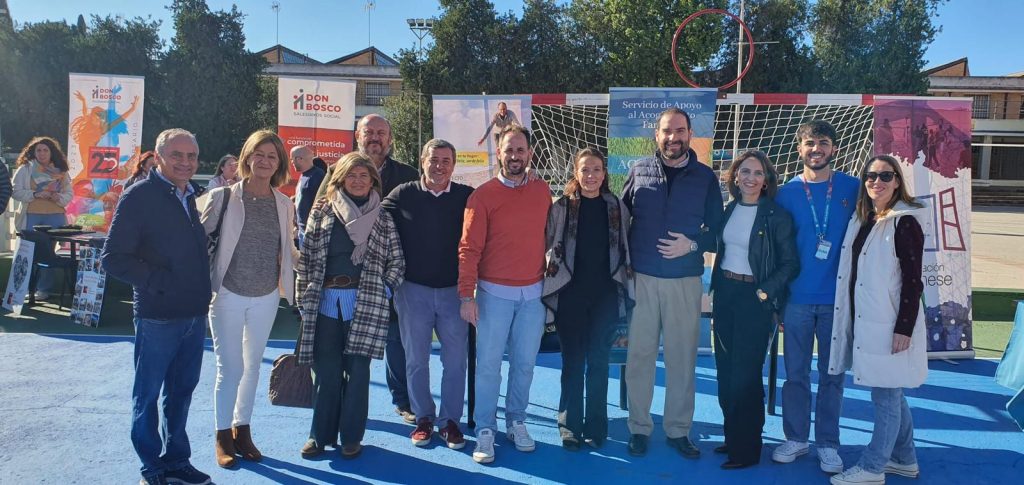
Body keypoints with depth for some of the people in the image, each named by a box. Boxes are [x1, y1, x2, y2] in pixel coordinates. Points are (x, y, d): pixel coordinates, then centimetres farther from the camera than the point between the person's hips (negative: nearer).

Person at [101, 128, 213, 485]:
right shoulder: (139, 196, -11)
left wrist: (202, 288, 7)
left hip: (195, 313, 7)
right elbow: (113, 258, -14)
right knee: (148, 394, 9)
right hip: (158, 314, -6)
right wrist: (159, 281, -17)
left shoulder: (192, 197, 10)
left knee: (181, 390, 17)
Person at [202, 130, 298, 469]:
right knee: (230, 368, 1)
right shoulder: (224, 196, -7)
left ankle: (242, 431, 31)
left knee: (252, 366, 15)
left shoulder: (284, 204, 3)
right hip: (228, 295, -3)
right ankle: (223, 437, 19)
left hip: (266, 298, 4)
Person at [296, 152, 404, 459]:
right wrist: (304, 297, 2)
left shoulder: (382, 218, 7)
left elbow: (396, 262, 9)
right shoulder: (322, 212, 8)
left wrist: (381, 291, -1)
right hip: (325, 302, 1)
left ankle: (351, 436, 14)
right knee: (326, 371, 5)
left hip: (365, 304, -1)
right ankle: (321, 434, 18)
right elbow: (306, 256, 6)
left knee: (357, 370, 2)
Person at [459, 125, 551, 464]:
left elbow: (547, 236, 12)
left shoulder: (543, 191, 6)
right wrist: (467, 295, -14)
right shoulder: (483, 195, -6)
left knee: (525, 363, 10)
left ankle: (516, 422, 26)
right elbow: (469, 248, -9)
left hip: (533, 293, 3)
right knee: (488, 364, 2)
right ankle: (485, 430, 14)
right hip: (495, 292, -3)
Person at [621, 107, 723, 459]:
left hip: (685, 281, 0)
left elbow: (717, 228, 6)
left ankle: (677, 430, 20)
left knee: (682, 357, 6)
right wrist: (625, 261, 0)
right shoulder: (640, 171, 5)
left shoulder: (705, 177, 4)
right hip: (642, 278, 0)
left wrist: (693, 245, -11)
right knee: (639, 355, 3)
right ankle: (639, 427, 17)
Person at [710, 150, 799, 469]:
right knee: (725, 369, 10)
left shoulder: (776, 216, -8)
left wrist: (765, 292, -14)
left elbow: (790, 263, -8)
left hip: (755, 298, -5)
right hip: (724, 293, 6)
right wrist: (716, 286, 8)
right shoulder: (729, 210, 7)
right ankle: (731, 436, 25)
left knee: (745, 373, -1)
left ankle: (747, 449, 10)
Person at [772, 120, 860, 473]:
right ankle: (796, 438, 22)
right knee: (796, 373, 8)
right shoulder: (786, 193, 2)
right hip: (797, 298, 1)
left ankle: (827, 444, 20)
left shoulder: (852, 189, 0)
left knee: (832, 374, 8)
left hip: (838, 299, 0)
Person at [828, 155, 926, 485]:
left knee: (886, 396, 1)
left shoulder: (904, 222, -10)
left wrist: (904, 328, -18)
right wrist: (851, 319, 12)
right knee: (891, 394, 18)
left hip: (889, 324, -8)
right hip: (864, 320, 8)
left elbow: (912, 280, -13)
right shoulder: (861, 220, 11)